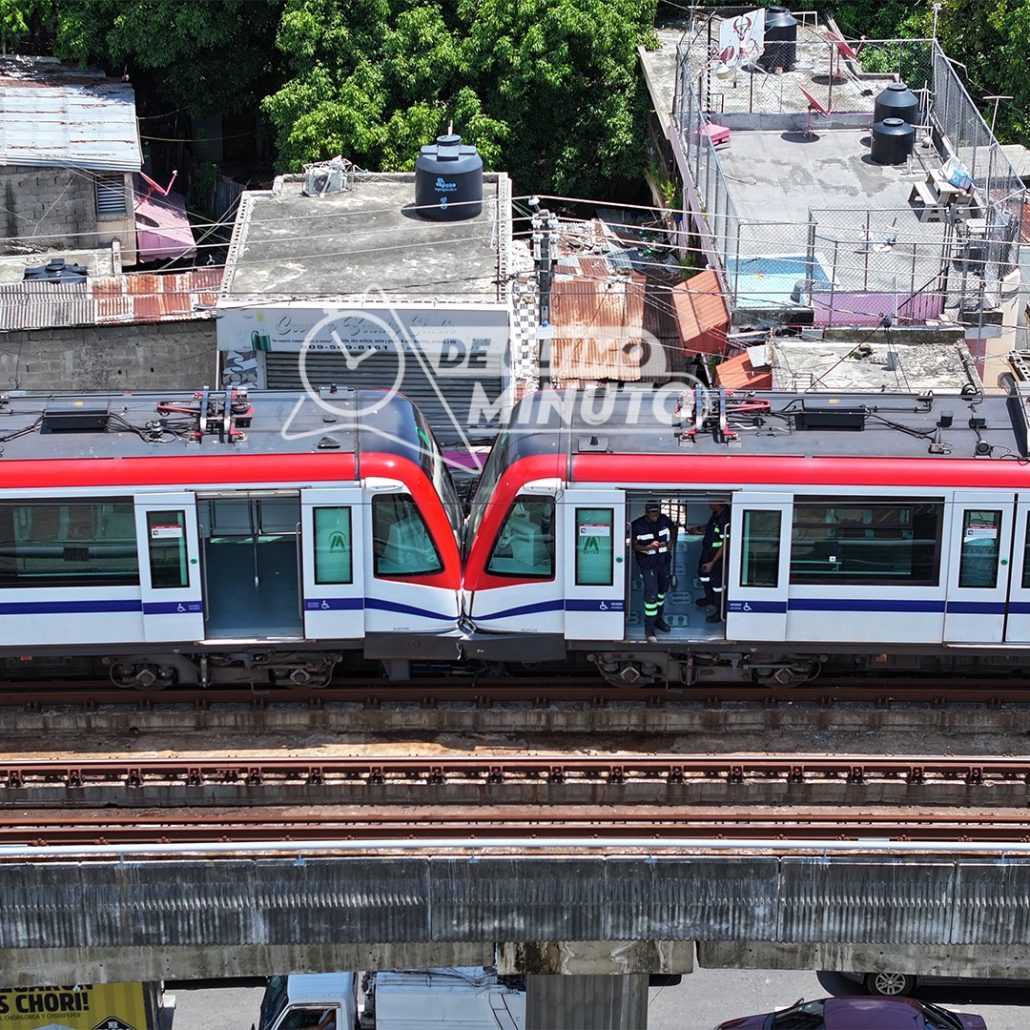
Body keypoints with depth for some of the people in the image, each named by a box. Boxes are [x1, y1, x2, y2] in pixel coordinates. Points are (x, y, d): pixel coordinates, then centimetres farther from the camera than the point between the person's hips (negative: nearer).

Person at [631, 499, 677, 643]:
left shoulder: (664, 520, -5)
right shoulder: (637, 526, -18)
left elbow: (673, 527, 18)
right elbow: (634, 545, -13)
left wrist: (671, 542, 5)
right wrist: (648, 547, -30)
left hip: (664, 562, 5)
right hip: (648, 565, -5)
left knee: (662, 591, 18)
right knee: (651, 594, -11)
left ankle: (658, 619, 38)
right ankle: (649, 629, -4)